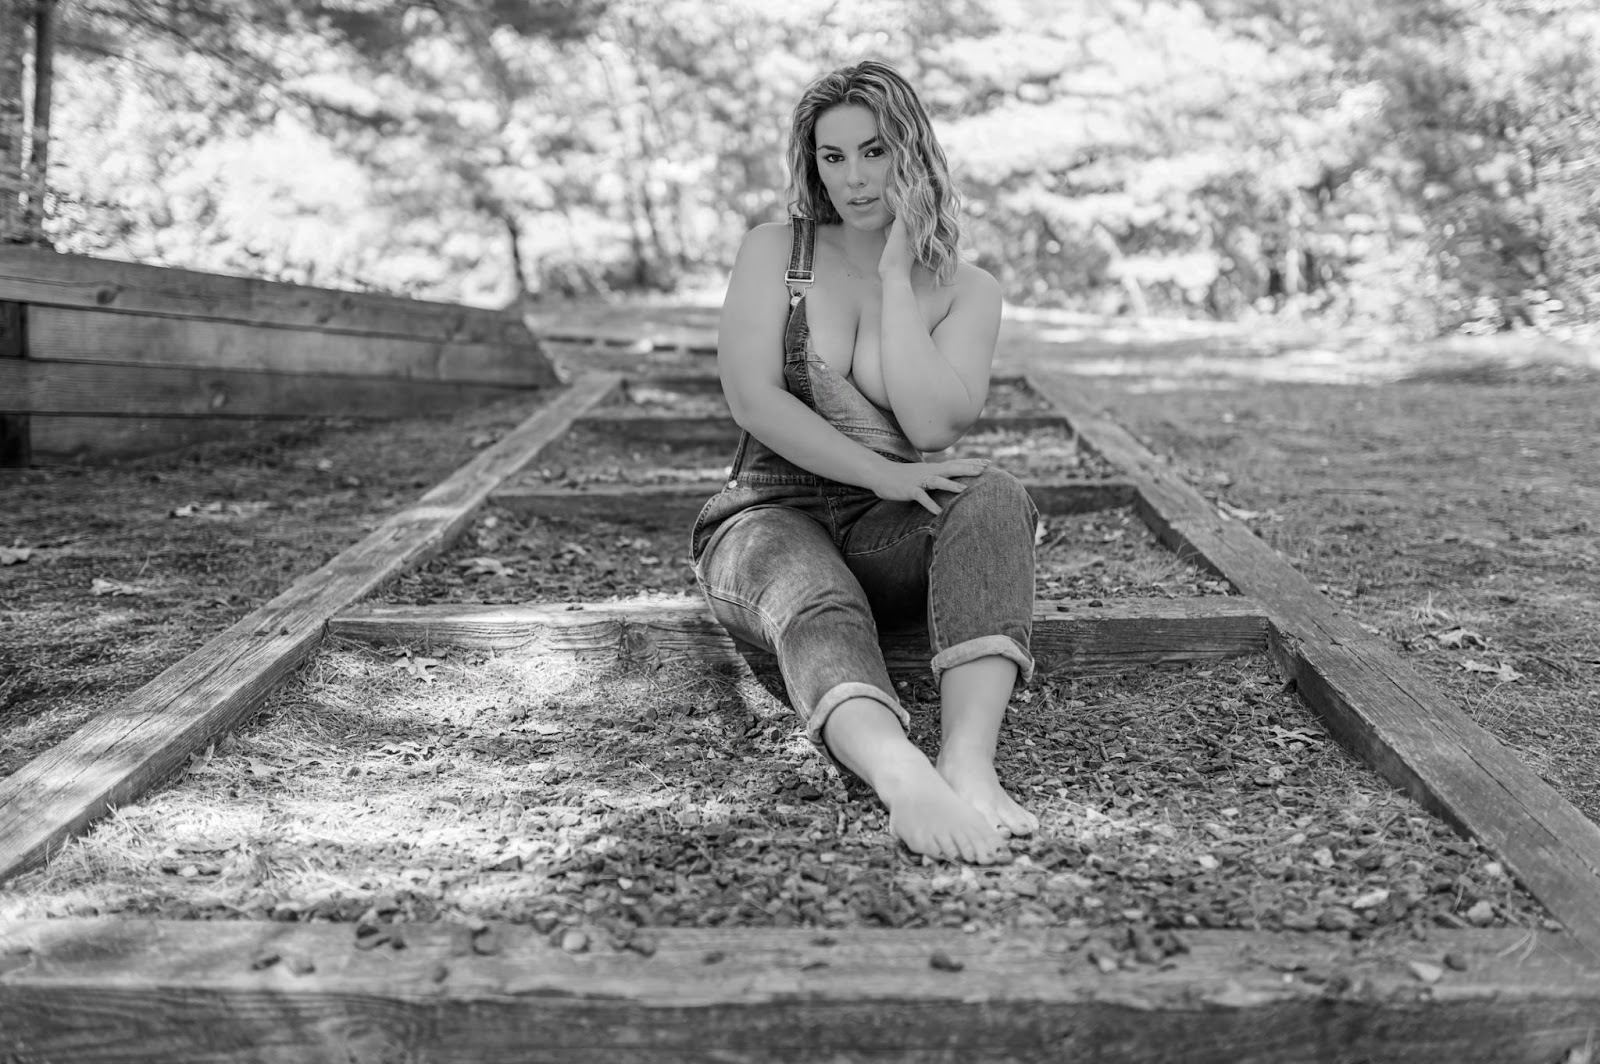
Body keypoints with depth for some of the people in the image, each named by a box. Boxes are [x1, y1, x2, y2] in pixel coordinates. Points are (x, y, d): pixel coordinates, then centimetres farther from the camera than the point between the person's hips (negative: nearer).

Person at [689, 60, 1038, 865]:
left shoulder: (965, 291, 5)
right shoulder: (773, 252, 3)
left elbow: (934, 425, -13)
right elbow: (752, 399, -10)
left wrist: (896, 274, -10)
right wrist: (884, 475, -17)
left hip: (889, 536, 2)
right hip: (770, 521, -1)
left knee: (995, 499, -31)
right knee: (820, 611, -37)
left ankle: (968, 762, -51)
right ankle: (904, 779, -67)